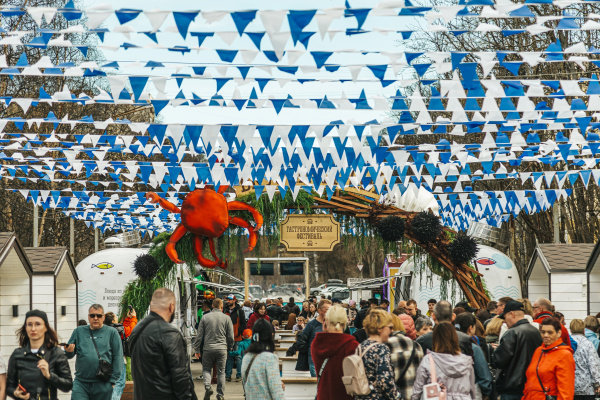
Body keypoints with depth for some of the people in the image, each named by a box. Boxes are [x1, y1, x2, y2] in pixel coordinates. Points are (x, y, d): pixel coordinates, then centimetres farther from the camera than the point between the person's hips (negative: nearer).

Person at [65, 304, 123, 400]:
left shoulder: (111, 332, 4)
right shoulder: (79, 331, 11)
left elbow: (118, 357, 0)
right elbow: (69, 356, 13)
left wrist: (113, 380, -6)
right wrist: (69, 351, -11)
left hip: (103, 385, -1)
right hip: (81, 383, 1)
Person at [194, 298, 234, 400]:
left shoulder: (205, 318, 1)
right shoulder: (226, 318, 1)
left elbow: (200, 335, 3)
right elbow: (231, 336, 4)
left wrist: (197, 349, 10)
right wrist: (229, 348, 18)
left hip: (208, 349, 0)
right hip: (222, 349, 0)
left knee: (206, 369, 12)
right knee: (221, 372, 8)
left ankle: (207, 386, -13)